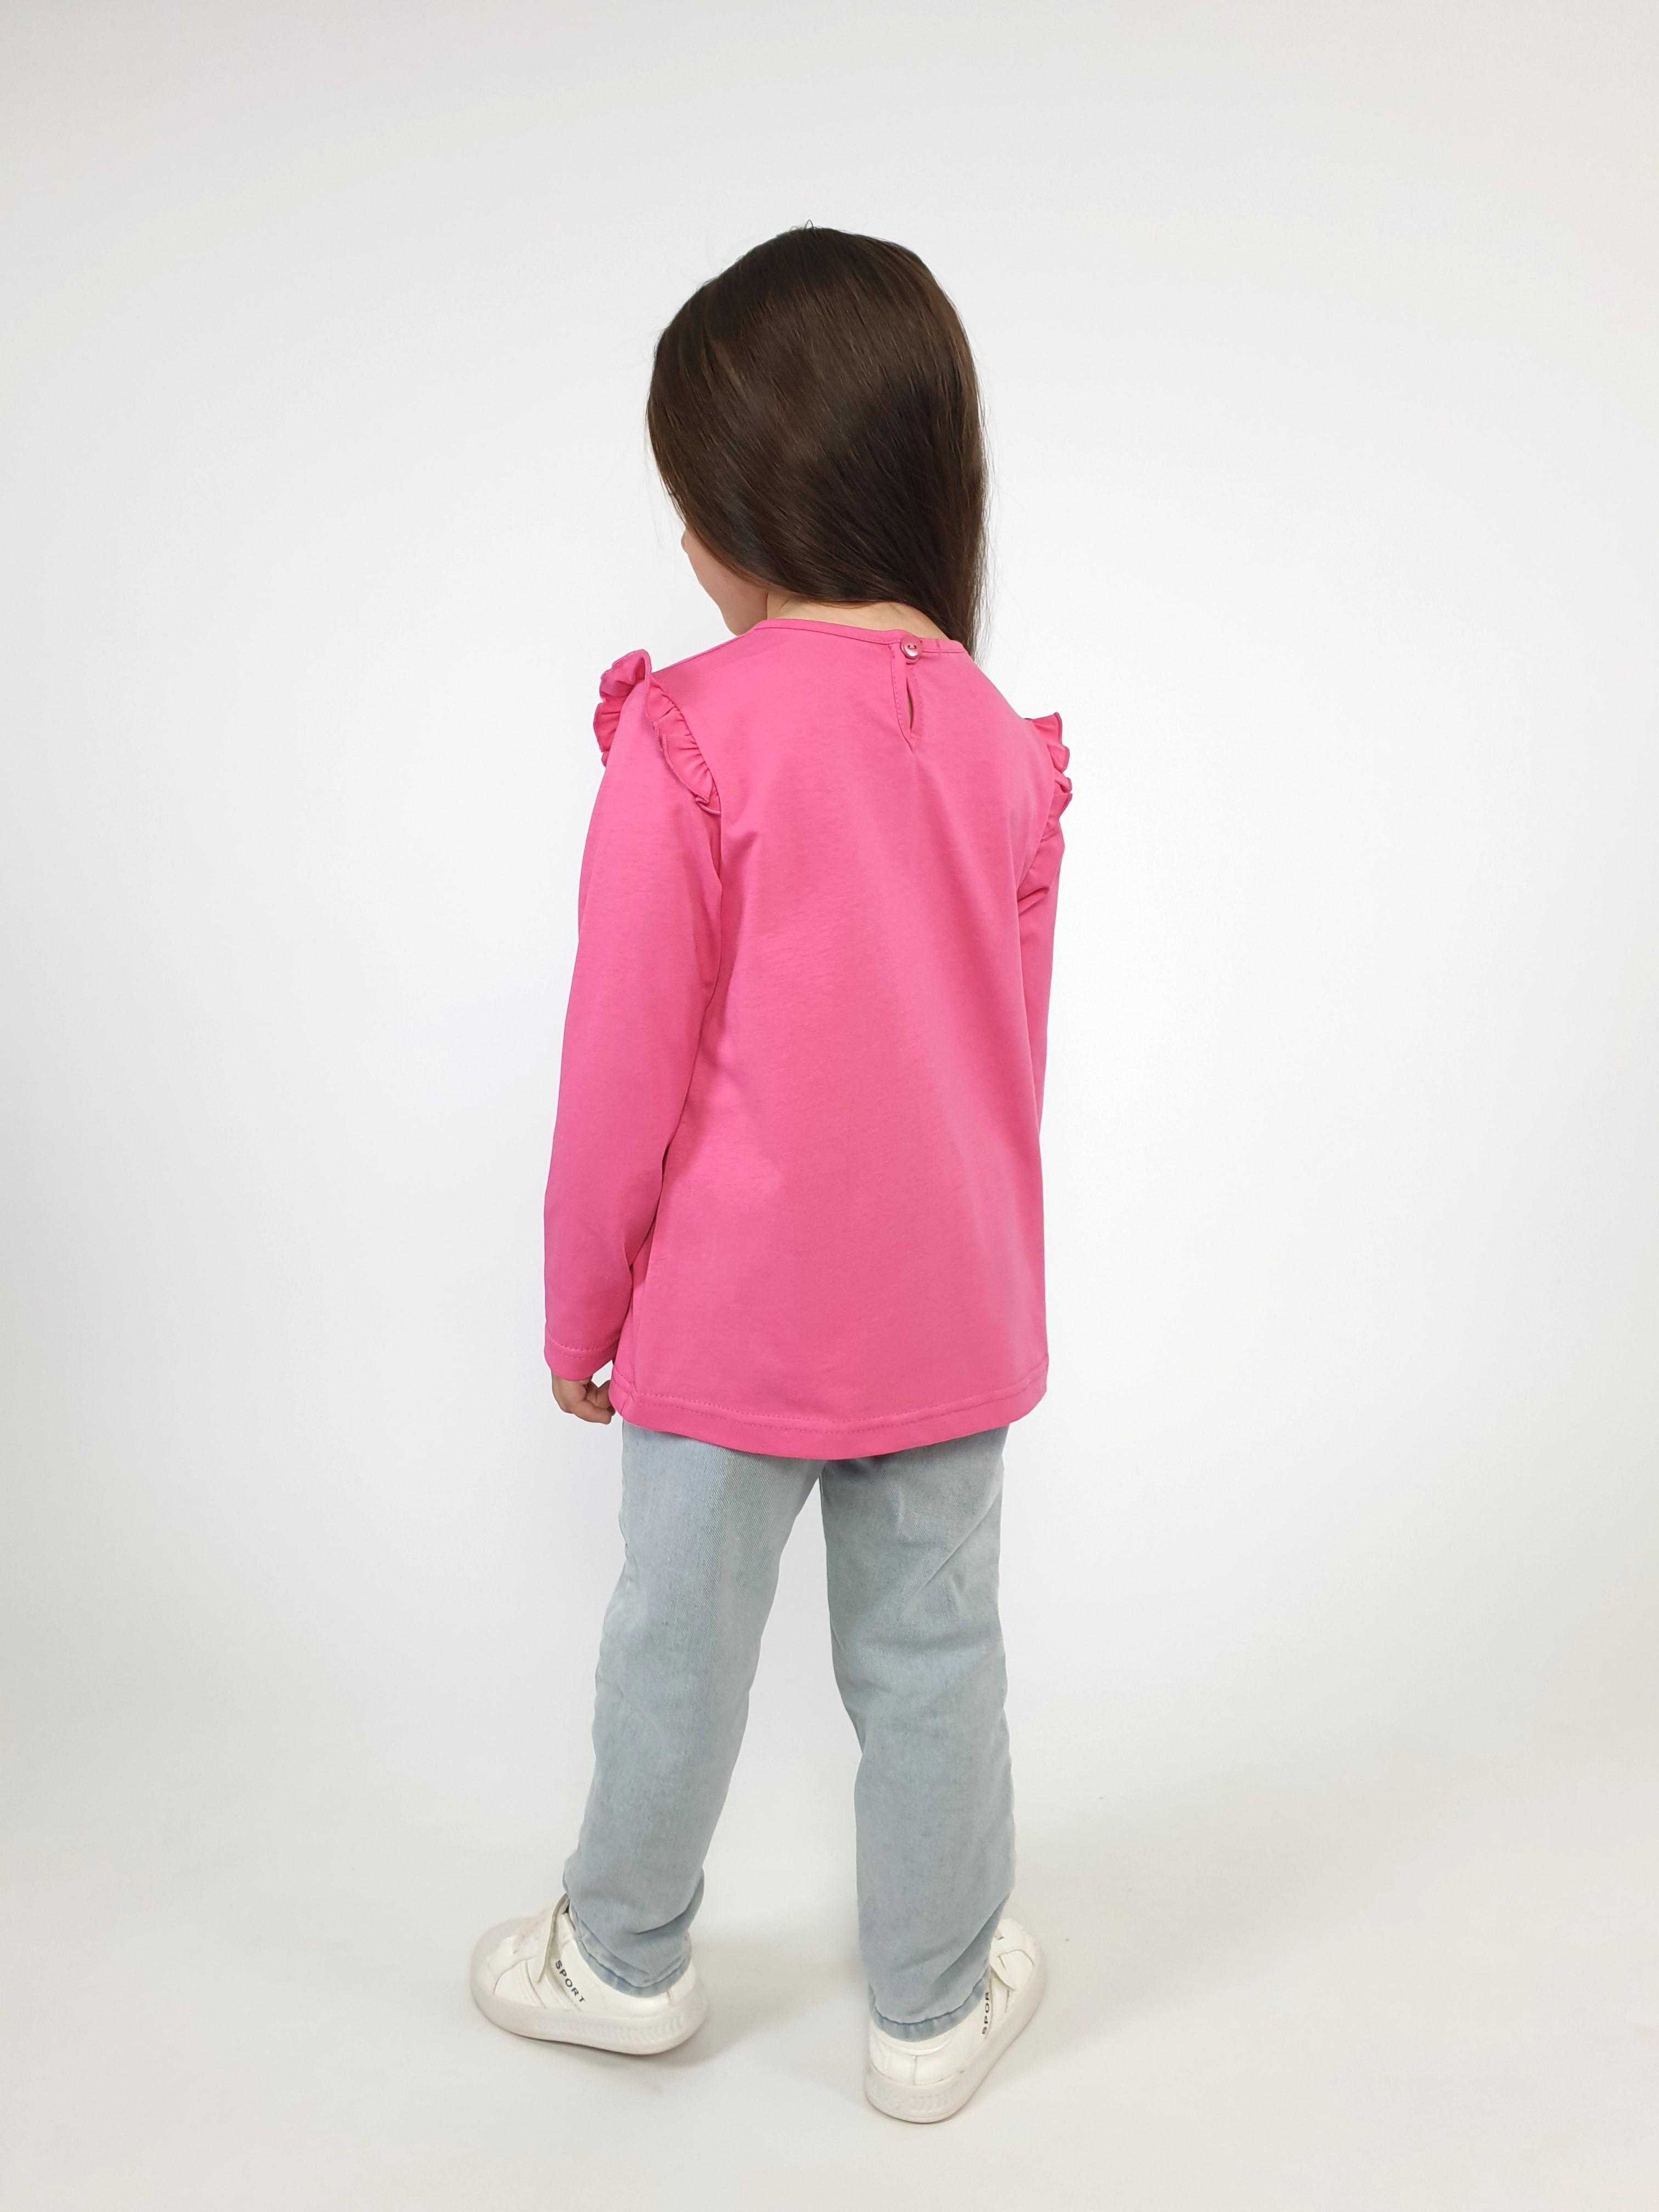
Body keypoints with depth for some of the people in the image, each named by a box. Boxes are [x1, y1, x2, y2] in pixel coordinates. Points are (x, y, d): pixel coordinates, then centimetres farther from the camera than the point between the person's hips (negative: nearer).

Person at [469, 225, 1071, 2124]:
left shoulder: (690, 735, -17)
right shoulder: (1006, 746, -2)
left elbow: (624, 1070, -14)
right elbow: (1013, 1058, 7)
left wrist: (579, 1308, 1)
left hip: (735, 1309, -3)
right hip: (953, 1309, 4)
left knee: (682, 1636, 17)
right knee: (931, 1651, 17)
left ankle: (626, 1960, 42)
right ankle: (936, 2007, 37)